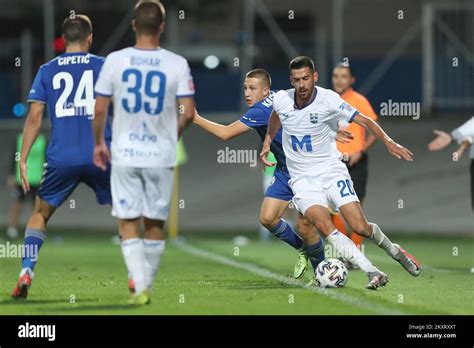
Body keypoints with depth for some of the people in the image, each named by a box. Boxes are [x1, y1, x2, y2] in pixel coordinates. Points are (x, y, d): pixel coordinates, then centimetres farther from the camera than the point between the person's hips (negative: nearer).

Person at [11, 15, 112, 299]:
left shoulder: (47, 71, 8)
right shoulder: (104, 66, 6)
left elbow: (35, 118, 4)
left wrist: (23, 160, 6)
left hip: (61, 158, 1)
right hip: (100, 156, -1)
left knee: (40, 213, 18)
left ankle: (26, 272, 1)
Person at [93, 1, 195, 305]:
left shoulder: (115, 60, -5)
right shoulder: (177, 64, -7)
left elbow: (99, 110, -1)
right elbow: (188, 113, -8)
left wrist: (99, 143, 16)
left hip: (125, 154, 0)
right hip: (161, 154, 0)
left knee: (128, 224, 4)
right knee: (155, 225, 13)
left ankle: (140, 288, -9)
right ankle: (148, 287, 19)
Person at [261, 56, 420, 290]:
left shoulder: (328, 100, -12)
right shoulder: (280, 100, -2)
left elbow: (364, 121, -9)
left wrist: (388, 142, -21)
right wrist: (267, 143, 22)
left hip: (331, 170, -2)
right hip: (302, 178, 2)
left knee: (359, 227, -12)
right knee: (324, 225, -26)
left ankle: (394, 251, 22)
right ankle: (372, 272, -29)